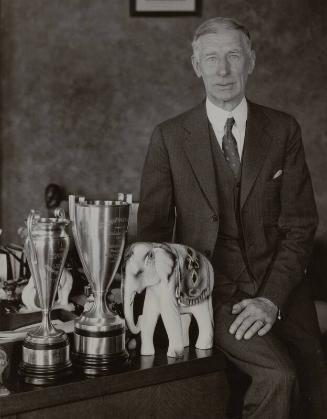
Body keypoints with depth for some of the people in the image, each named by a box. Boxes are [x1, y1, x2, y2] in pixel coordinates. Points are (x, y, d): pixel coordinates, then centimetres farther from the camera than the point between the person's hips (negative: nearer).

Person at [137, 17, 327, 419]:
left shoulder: (283, 130, 4)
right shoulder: (169, 137, 1)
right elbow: (153, 228, 4)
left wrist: (272, 298, -12)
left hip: (279, 286, 2)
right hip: (211, 288, -2)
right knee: (278, 376, -24)